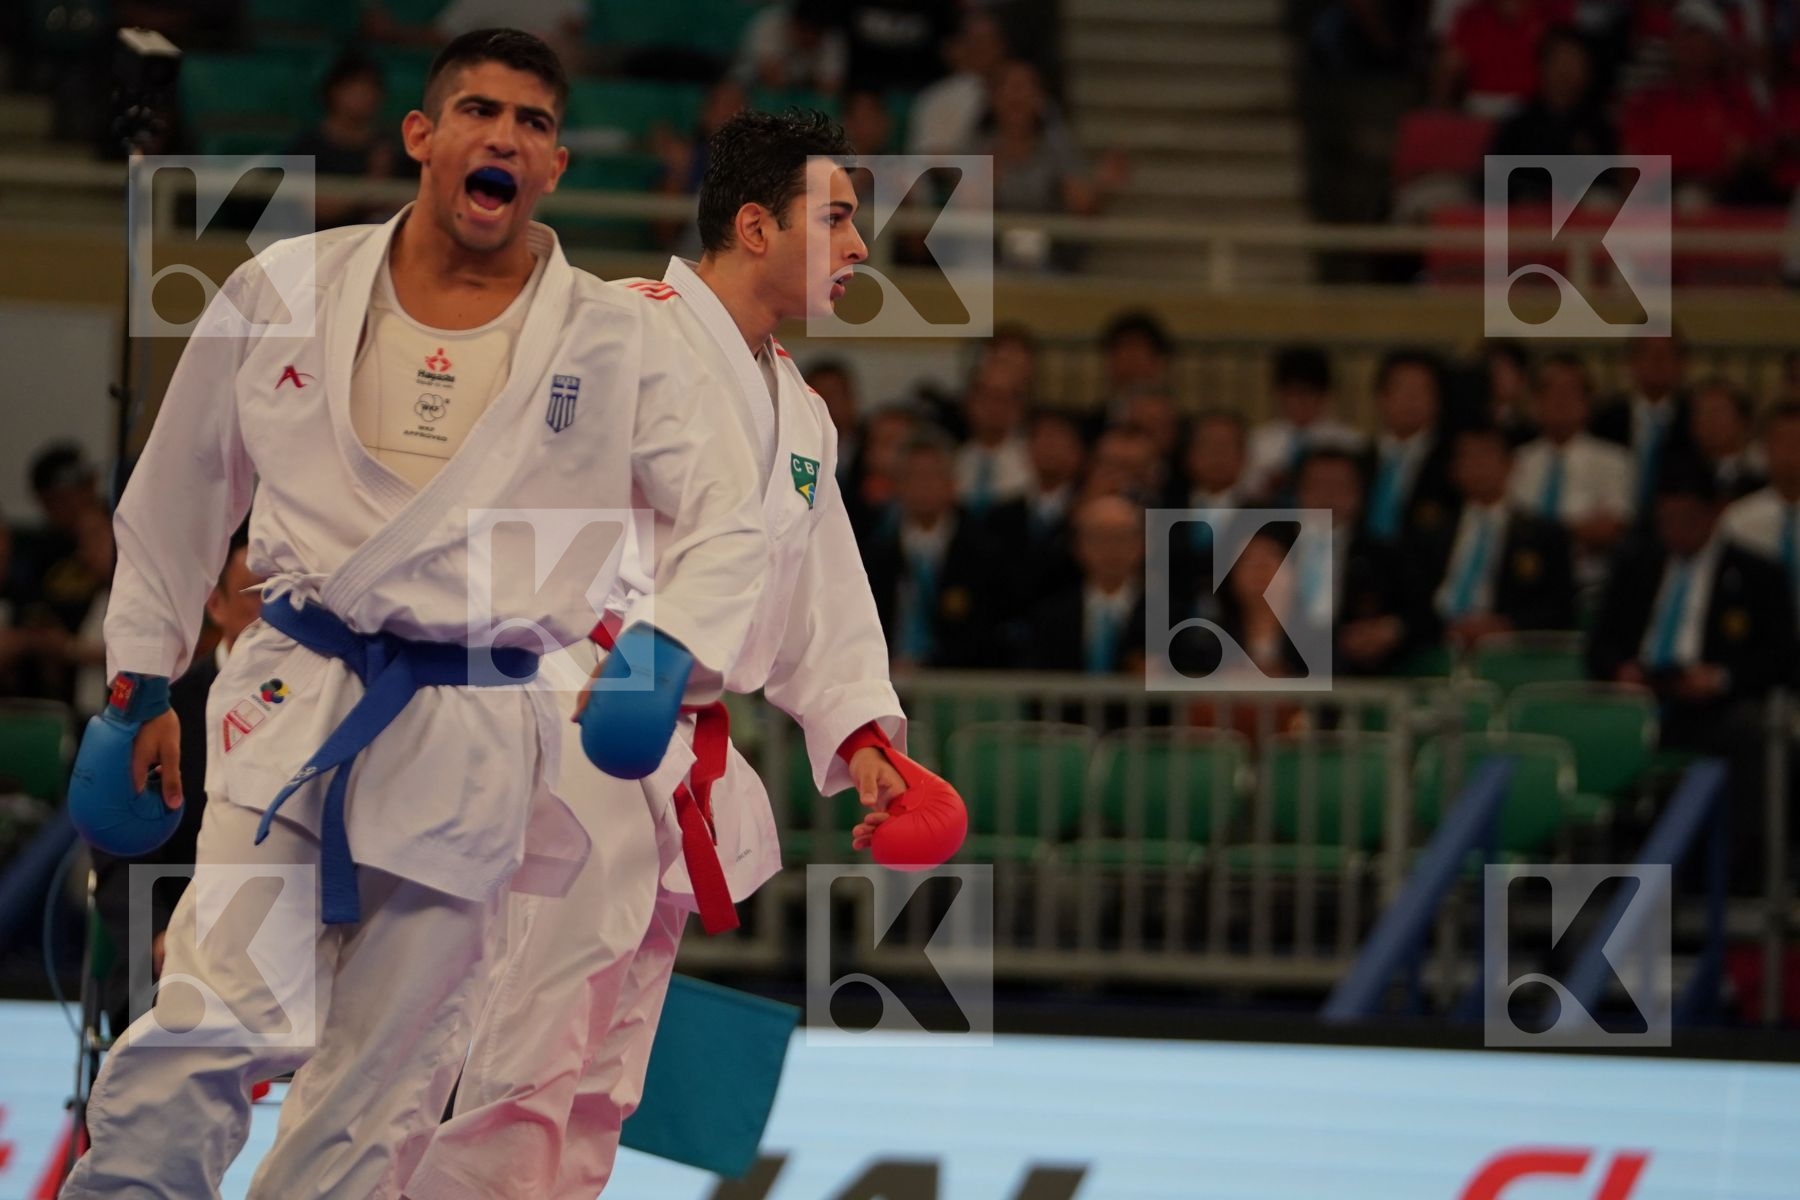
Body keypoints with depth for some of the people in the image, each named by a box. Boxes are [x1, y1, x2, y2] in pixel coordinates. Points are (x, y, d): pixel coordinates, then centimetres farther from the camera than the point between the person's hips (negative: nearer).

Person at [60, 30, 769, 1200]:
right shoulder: (289, 291, 4)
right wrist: (139, 686, 16)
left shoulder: (618, 339, 2)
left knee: (377, 1096, 4)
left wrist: (673, 655, -15)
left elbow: (731, 522, 4)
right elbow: (181, 492, 15)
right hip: (296, 705, -1)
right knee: (221, 1026, -20)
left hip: (477, 743, 1)